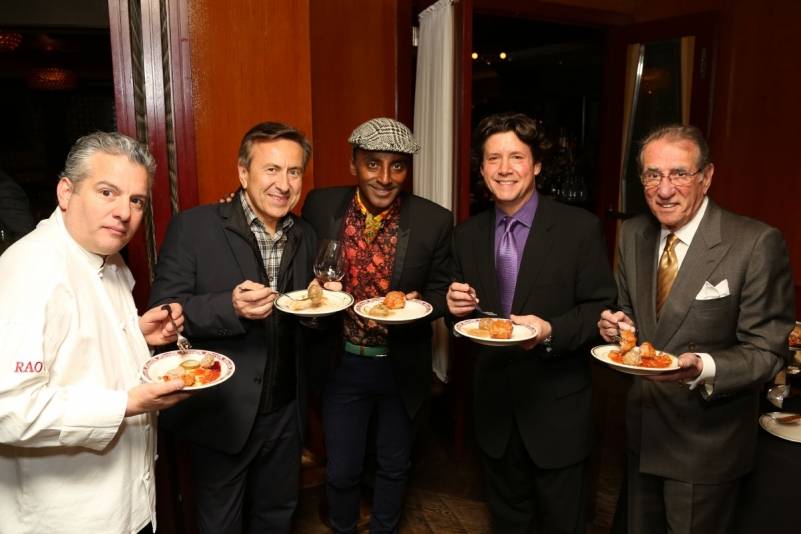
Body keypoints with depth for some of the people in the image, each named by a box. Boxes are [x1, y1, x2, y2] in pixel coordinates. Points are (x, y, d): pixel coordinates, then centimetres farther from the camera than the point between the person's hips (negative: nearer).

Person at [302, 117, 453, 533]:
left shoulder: (434, 221, -13)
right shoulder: (321, 206, -10)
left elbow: (440, 292, -3)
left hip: (402, 367, 0)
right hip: (341, 363, 0)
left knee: (393, 466, 21)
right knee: (342, 470, 15)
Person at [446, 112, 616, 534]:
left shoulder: (580, 228, -12)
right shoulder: (467, 234, 1)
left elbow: (601, 308, -10)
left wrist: (551, 331, -27)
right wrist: (456, 306, -14)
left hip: (557, 406, -3)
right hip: (495, 404, 4)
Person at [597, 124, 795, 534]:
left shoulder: (757, 244, -18)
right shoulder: (632, 235, -1)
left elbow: (767, 351, -15)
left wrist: (703, 367, -33)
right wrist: (616, 325, -12)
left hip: (706, 443, -5)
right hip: (641, 432, 5)